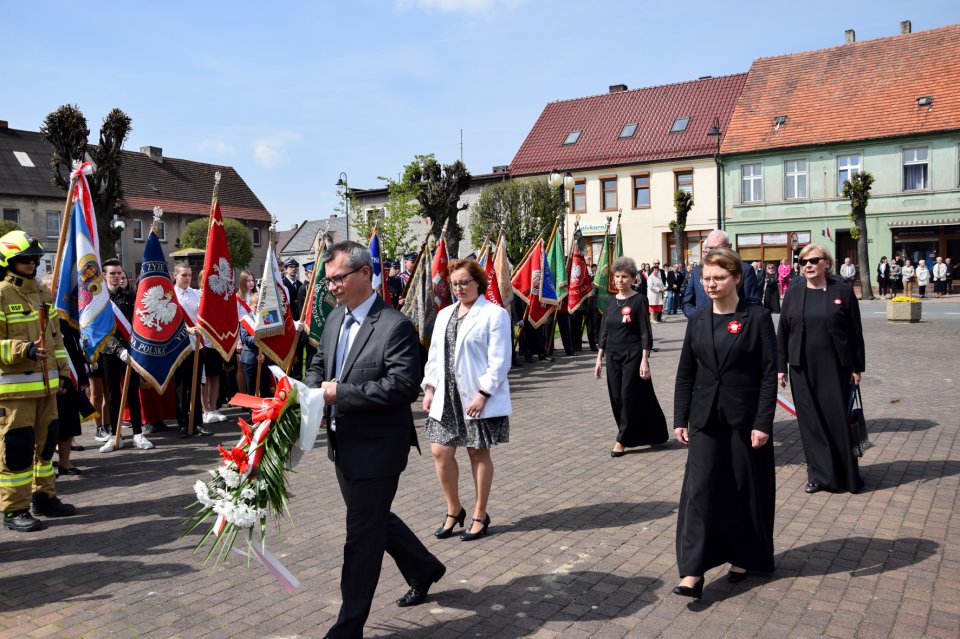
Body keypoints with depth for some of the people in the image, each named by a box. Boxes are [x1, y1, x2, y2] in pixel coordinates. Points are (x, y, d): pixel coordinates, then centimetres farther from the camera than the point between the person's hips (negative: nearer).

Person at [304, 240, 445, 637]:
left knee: (362, 534, 4)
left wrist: (340, 392, -24)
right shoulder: (335, 318, 7)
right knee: (374, 519, 23)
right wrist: (312, 389, -5)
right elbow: (319, 363, 18)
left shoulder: (395, 326, -19)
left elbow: (405, 385, -26)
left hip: (376, 447, -8)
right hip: (344, 442, 9)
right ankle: (424, 568, 46)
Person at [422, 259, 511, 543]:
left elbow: (499, 361, -12)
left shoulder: (494, 314, -7)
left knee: (478, 453, 5)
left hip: (479, 399, -6)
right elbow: (434, 354, 16)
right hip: (446, 397, 6)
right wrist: (429, 388, 7)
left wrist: (483, 394, -17)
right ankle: (454, 510, 23)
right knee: (441, 451, 3)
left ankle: (480, 515, 21)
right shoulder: (444, 314, 14)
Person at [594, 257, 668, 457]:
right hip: (613, 356, 6)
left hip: (632, 356, -5)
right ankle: (630, 434, 24)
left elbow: (645, 332, -10)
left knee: (629, 396, -2)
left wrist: (645, 360, -16)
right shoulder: (611, 300, 8)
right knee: (617, 398, 8)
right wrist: (599, 358, 9)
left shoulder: (639, 300, -8)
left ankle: (623, 439, 7)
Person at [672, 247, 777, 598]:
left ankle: (743, 558, 30)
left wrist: (763, 423, -13)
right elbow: (685, 373, 8)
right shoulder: (698, 319, 5)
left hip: (745, 418, -3)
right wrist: (680, 419, 4)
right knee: (699, 489, -3)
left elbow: (769, 374, -8)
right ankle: (693, 572, -2)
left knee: (745, 490, 9)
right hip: (705, 419, 3)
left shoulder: (757, 317, -7)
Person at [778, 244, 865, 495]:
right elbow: (782, 333, 7)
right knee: (810, 421, 6)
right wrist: (781, 366, 4)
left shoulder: (843, 292, 0)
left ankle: (846, 476, 17)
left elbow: (856, 332, 1)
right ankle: (819, 474, 16)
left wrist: (857, 367, 0)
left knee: (837, 420, 2)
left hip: (835, 368, -2)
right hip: (802, 369, 2)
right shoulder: (793, 295, 5)